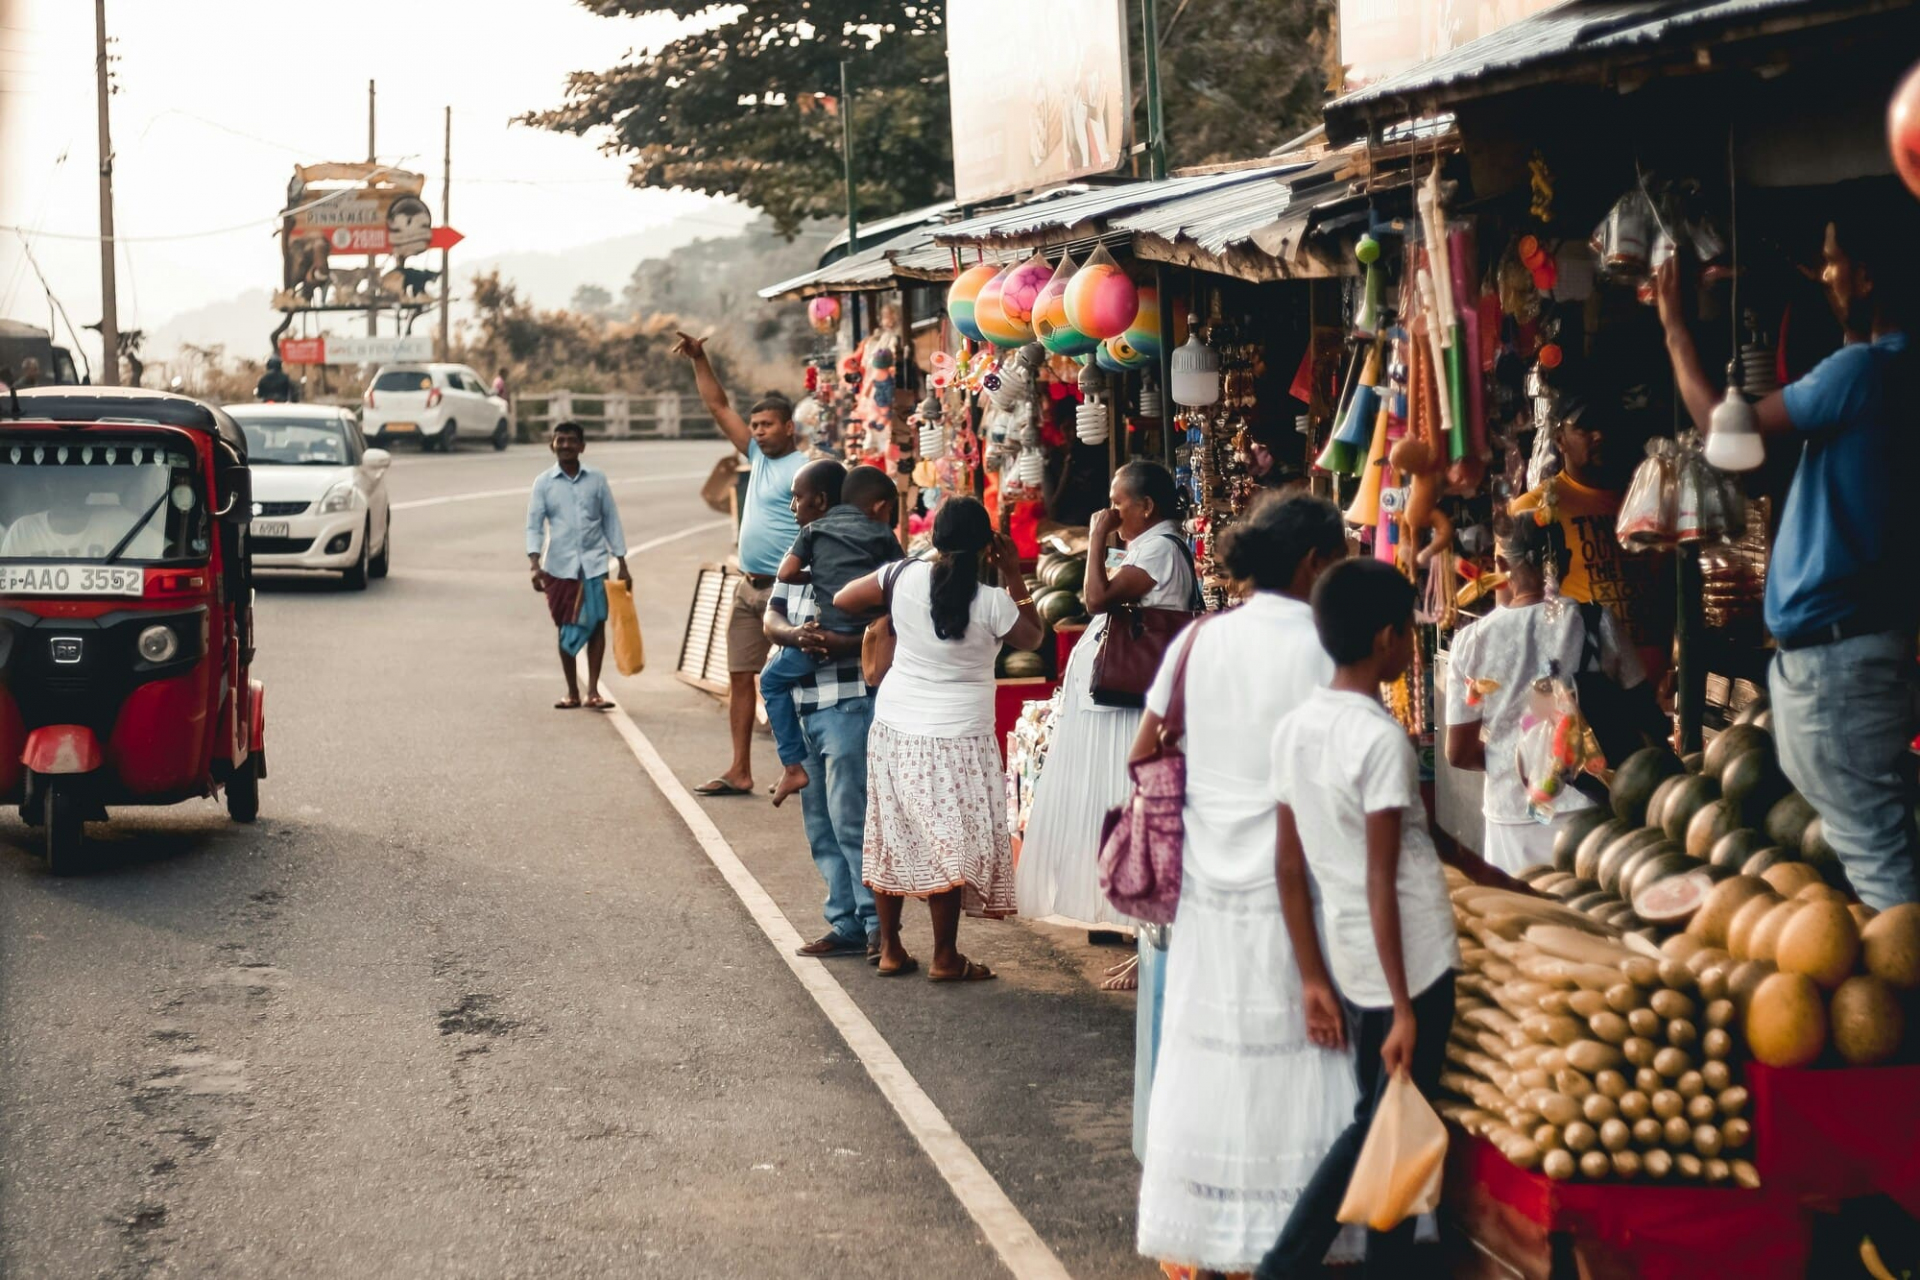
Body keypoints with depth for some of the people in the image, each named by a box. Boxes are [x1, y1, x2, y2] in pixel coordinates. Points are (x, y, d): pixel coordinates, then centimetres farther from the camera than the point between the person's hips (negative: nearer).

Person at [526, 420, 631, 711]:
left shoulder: (596, 480, 5)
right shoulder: (544, 483, 2)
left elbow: (611, 521, 9)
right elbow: (534, 525, 0)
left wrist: (622, 564, 7)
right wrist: (535, 564, -14)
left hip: (594, 563, 0)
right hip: (560, 565, 0)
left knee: (597, 624, -3)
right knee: (566, 629, 6)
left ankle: (593, 691, 3)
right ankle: (572, 692, 15)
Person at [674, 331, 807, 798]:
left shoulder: (803, 469, -11)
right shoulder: (758, 456, 13)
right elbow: (719, 407, 18)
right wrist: (699, 360, 12)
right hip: (748, 587, 9)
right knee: (739, 676, 8)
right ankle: (739, 772, 12)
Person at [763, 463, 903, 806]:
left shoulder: (815, 530, 15)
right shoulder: (883, 534, 19)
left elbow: (786, 574, 6)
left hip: (829, 634, -1)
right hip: (875, 634, 1)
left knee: (772, 679, 19)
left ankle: (794, 765, 11)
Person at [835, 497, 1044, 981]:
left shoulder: (904, 577, -7)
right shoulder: (992, 602, -15)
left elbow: (843, 600, 5)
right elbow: (1034, 638, 5)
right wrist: (1015, 578, 7)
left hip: (894, 728, 4)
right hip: (956, 739, -4)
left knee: (892, 838, 13)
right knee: (951, 844, 4)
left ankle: (890, 949, 22)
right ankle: (946, 958, 9)